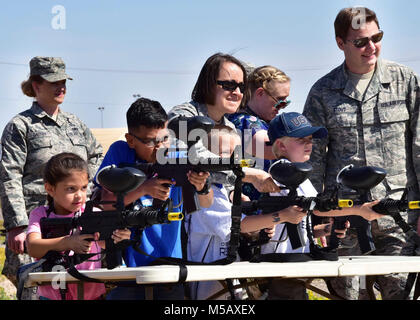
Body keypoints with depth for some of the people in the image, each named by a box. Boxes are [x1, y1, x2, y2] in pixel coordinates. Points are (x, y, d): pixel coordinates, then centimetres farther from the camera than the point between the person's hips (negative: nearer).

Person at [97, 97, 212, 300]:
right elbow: (106, 202, -8)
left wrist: (202, 187, -31)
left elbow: (206, 205, -9)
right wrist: (144, 188, -21)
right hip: (127, 266, -1)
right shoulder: (120, 153, -1)